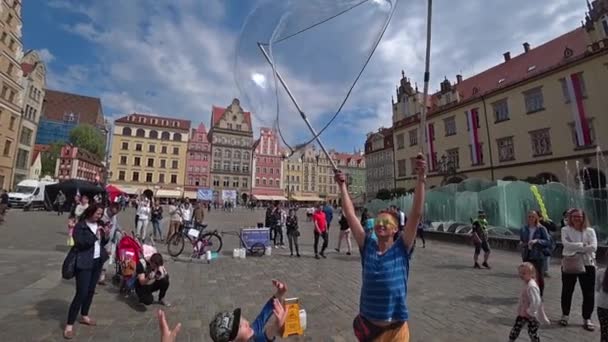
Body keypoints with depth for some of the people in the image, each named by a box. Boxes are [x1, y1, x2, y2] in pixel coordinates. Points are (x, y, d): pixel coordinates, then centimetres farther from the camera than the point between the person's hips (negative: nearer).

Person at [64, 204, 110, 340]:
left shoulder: (99, 225, 6)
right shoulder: (80, 226, -12)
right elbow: (80, 243, -22)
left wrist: (106, 235, -7)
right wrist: (95, 235, -24)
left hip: (98, 261, 6)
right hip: (85, 263, -6)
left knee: (91, 290, 15)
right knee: (81, 293, -6)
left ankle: (84, 316, 32)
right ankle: (69, 325, 7)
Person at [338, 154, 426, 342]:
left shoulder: (401, 249, -11)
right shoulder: (367, 247, -5)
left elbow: (416, 214, -20)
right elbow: (350, 215, -6)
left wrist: (421, 178, -27)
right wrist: (342, 185, -5)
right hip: (366, 324, 2)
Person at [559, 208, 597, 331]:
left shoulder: (590, 231, 1)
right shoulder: (565, 230, -2)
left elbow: (593, 247, -12)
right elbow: (566, 244, -17)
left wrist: (576, 249, -16)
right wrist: (583, 245, -17)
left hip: (587, 264, 1)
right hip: (569, 264, -1)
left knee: (589, 293, 5)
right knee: (567, 291, 10)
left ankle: (587, 319, 21)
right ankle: (565, 315, 26)